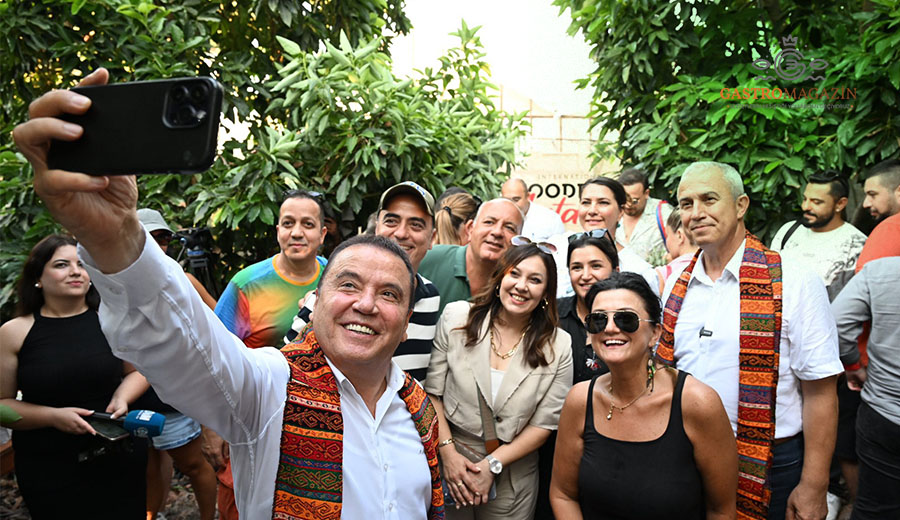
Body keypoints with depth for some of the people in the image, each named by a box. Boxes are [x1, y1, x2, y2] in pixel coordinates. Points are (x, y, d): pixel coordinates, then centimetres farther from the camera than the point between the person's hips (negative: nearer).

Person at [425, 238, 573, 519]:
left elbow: (545, 423, -5)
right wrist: (448, 453, -11)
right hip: (449, 465, 0)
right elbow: (432, 391, -5)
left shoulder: (558, 346, -7)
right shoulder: (456, 317, -8)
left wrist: (492, 465, -10)